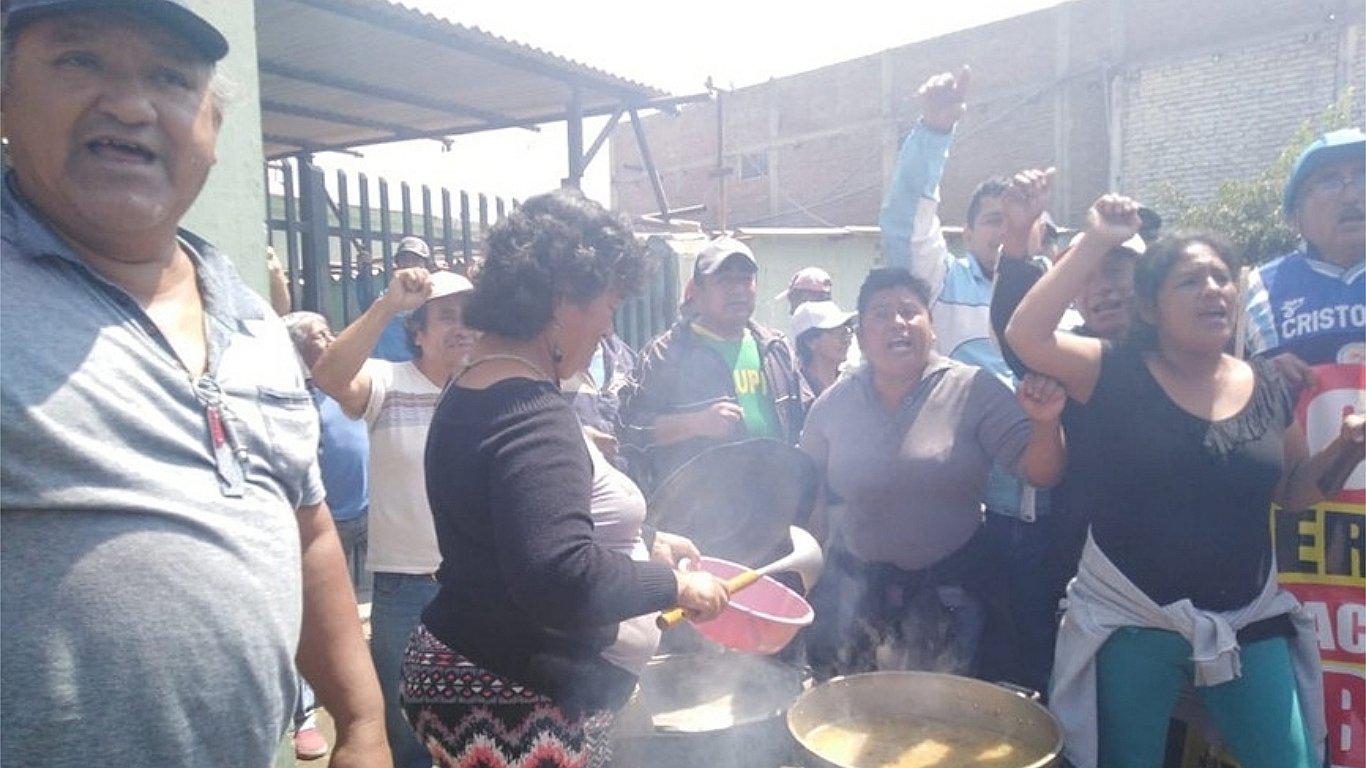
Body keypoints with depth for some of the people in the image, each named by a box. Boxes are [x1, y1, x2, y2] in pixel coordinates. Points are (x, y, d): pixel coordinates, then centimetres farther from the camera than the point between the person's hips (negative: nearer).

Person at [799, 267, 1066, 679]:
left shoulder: (974, 390, -9)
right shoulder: (834, 404, -2)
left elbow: (1041, 472, -12)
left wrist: (1045, 424, -30)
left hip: (947, 588, -1)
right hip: (854, 582, 2)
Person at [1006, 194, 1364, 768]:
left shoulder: (1270, 388, 3)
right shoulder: (1117, 375, -8)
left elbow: (1293, 490, 14)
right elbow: (1025, 334, -23)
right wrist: (1096, 242, -21)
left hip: (1251, 622, 4)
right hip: (1130, 621, -3)